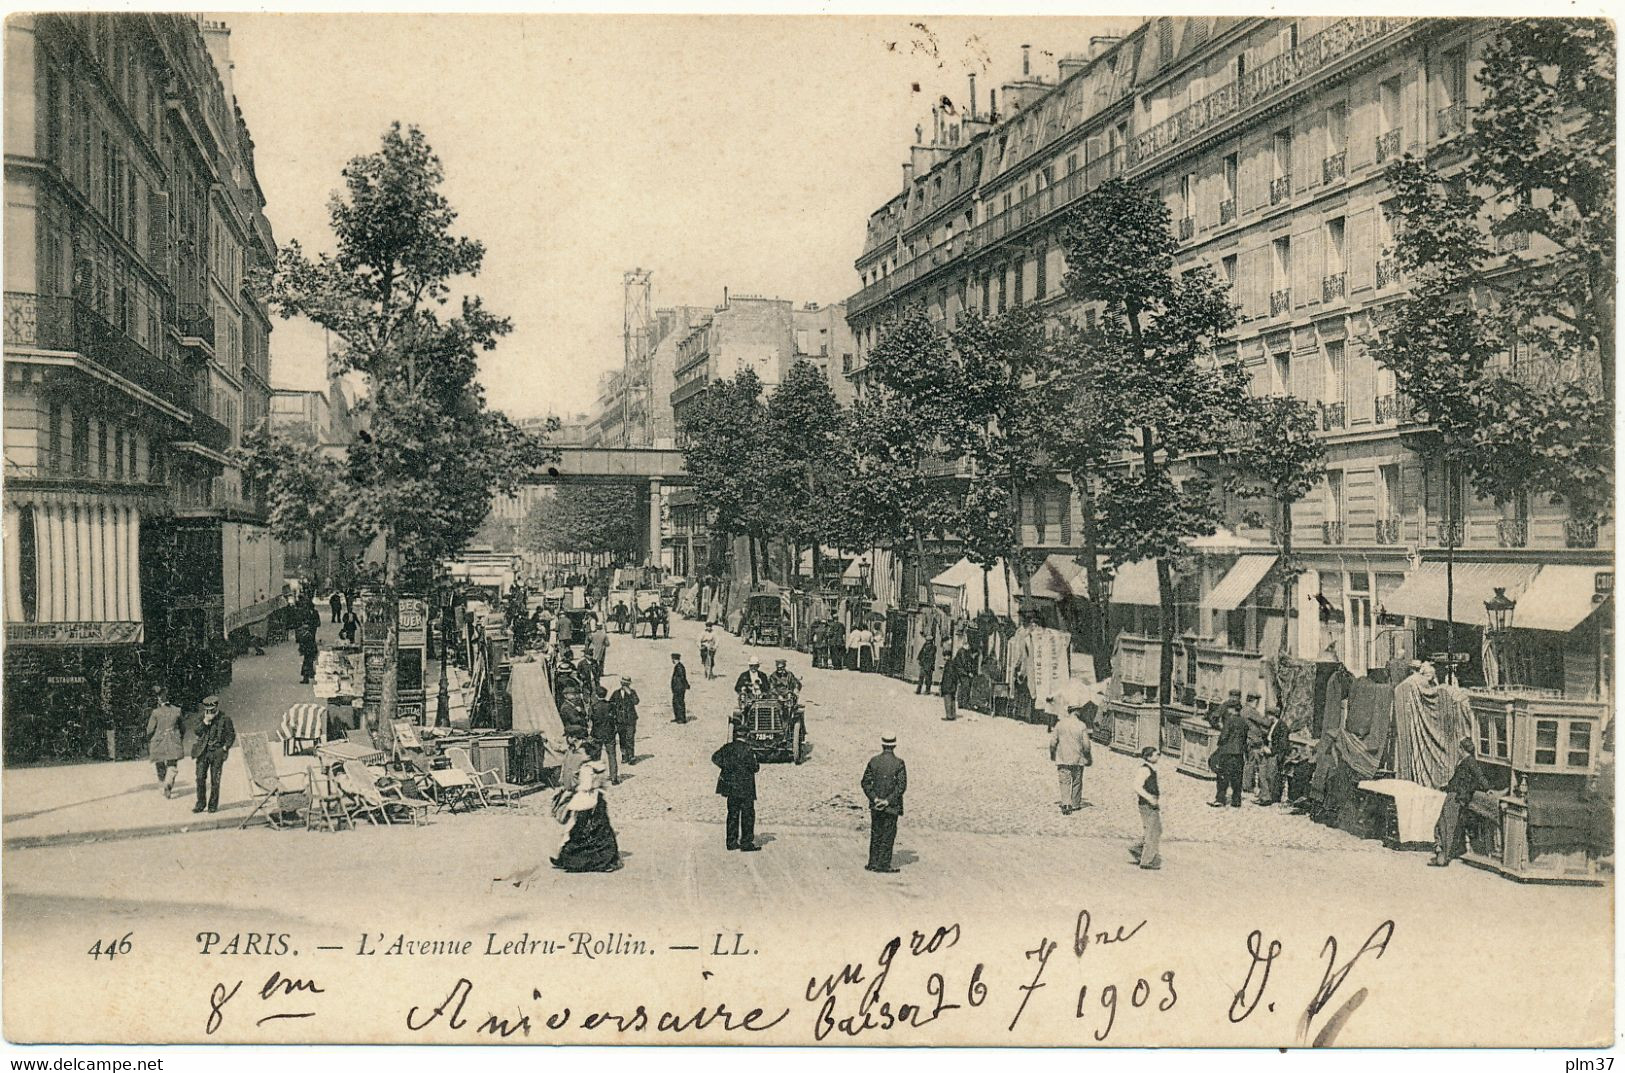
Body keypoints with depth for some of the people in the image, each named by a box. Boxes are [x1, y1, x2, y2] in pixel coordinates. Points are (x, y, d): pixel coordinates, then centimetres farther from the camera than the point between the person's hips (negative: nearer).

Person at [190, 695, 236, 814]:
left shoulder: (224, 719, -1)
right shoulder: (203, 717, 8)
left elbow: (231, 735, 3)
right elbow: (198, 732, 2)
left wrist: (225, 747, -7)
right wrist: (205, 722, -11)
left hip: (217, 752, -3)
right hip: (203, 751, 3)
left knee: (215, 780, -2)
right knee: (200, 778, 0)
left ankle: (213, 805, 6)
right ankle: (201, 803, 11)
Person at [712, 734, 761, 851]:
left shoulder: (728, 747, 5)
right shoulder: (747, 749, -14)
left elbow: (715, 757, 9)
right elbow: (753, 767, -14)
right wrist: (757, 764, 8)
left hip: (731, 786, 6)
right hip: (744, 787, -6)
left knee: (733, 813, 13)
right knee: (748, 814, 1)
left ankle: (732, 842, 15)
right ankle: (746, 843, 0)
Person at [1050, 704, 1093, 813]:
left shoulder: (1060, 723, -3)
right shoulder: (1082, 726, -9)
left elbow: (1053, 741, -1)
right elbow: (1086, 745, -9)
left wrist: (1052, 754, 15)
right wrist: (1089, 758, 6)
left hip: (1063, 759, 1)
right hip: (1077, 759, -1)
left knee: (1065, 781, 1)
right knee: (1076, 782, 14)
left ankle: (1065, 804, -14)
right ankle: (1075, 804, 23)